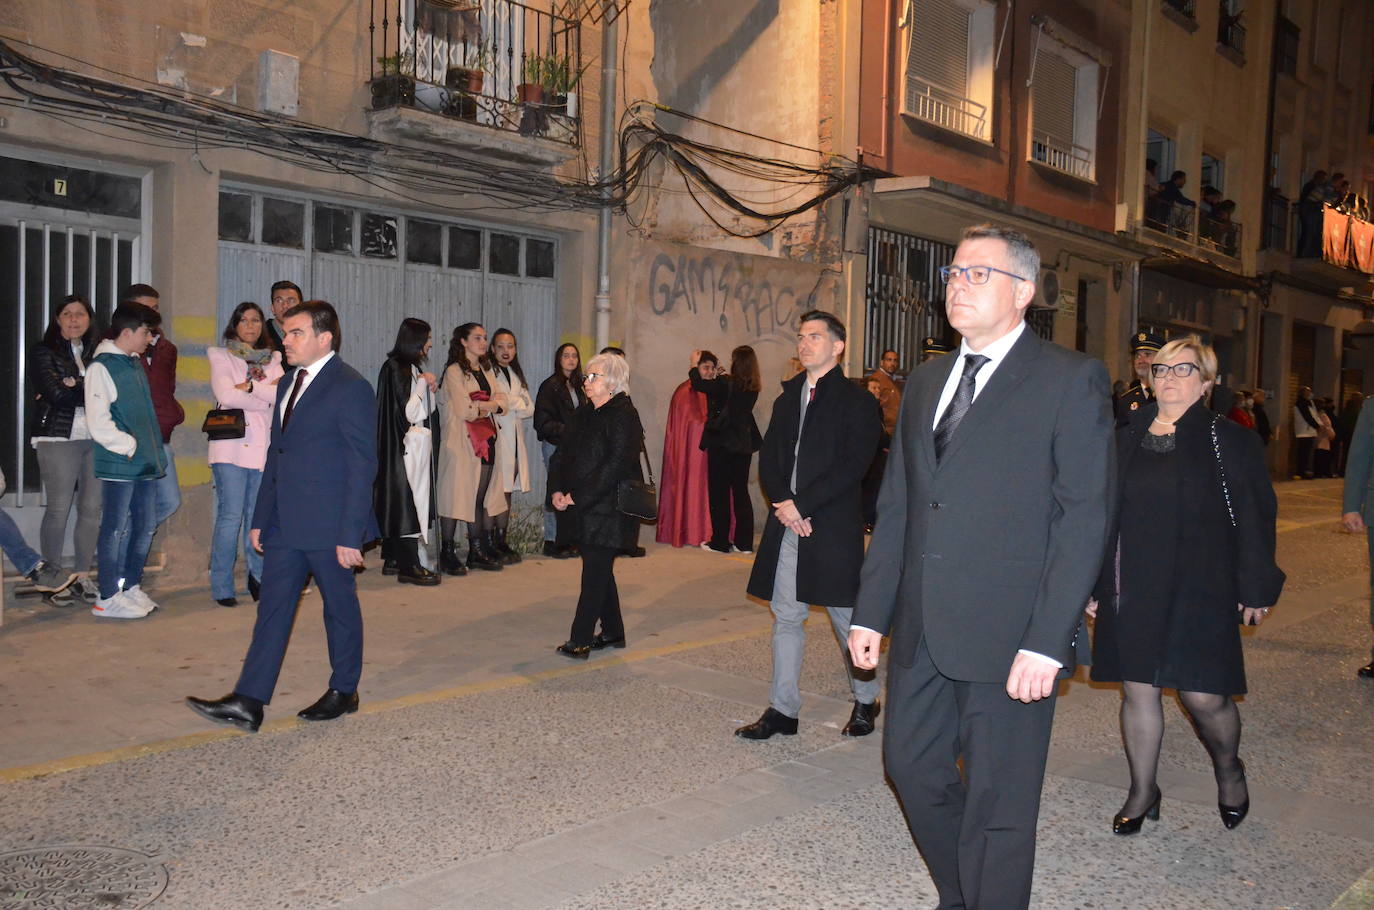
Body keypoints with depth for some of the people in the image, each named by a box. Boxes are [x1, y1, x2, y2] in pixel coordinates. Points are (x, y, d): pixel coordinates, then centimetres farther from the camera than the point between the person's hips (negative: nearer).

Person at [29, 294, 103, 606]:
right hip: (59, 438, -3)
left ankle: (82, 576, 12)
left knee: (92, 508, 2)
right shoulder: (43, 352, 4)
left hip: (97, 439, 3)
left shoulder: (98, 352, 14)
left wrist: (75, 388, -10)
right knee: (58, 509, -3)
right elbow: (56, 394, -9)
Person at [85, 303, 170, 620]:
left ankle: (131, 587, 25)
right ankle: (108, 598, 7)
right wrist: (130, 446, -14)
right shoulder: (102, 367, -10)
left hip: (146, 462, 8)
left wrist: (154, 450, 12)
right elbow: (99, 424, -16)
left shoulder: (136, 362, 15)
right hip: (119, 463, -8)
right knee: (116, 530, -1)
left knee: (145, 526, 12)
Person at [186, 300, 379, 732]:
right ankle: (247, 702, 8)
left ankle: (343, 691, 23)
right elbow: (276, 453, 18)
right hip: (285, 523, 8)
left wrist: (350, 534, -18)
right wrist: (261, 517, 15)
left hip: (328, 526, -8)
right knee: (273, 606, 6)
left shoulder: (350, 388, -12)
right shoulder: (289, 383, 14)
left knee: (340, 605, 7)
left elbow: (363, 465, -15)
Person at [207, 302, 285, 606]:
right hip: (232, 447, -3)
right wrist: (268, 392, -5)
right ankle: (222, 587, 2)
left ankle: (258, 577, 21)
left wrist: (250, 386, -10)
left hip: (264, 446, 3)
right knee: (231, 516, -7)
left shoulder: (272, 360, 16)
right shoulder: (221, 357, 6)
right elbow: (226, 395, -10)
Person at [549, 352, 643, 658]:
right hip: (584, 509, 9)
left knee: (595, 572, -6)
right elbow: (563, 453, 12)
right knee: (599, 570, 14)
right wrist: (557, 490, -4)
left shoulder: (623, 416, -12)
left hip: (609, 509, -8)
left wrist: (578, 496, -19)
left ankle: (581, 639, -2)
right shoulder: (584, 415, 14)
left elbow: (615, 465, -20)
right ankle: (612, 632, 26)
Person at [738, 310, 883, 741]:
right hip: (787, 526, 6)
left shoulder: (857, 402, -4)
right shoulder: (787, 399, 16)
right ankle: (783, 710, 16)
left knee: (847, 620, 5)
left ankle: (866, 702, 25)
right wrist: (783, 505, -7)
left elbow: (852, 466, -14)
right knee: (785, 618, 8)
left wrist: (800, 504, -16)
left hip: (834, 528, -6)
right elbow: (769, 459, 10)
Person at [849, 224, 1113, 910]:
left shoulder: (1071, 379, -5)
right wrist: (871, 614, 10)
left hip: (1009, 639, -6)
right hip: (922, 632, 6)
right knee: (912, 767, 16)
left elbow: (1084, 517, -11)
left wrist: (1047, 642, -17)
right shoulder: (924, 384, 14)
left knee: (997, 805, 5)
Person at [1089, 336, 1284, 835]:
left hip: (1199, 592, -3)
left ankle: (1228, 770, 31)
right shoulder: (1125, 439, 9)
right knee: (1137, 690, 7)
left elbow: (1255, 520, -1)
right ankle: (1142, 793, 24)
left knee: (1204, 697, -2)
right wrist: (1094, 586, 9)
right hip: (1132, 591, 3)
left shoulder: (1231, 441, 0)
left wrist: (1256, 589, -5)